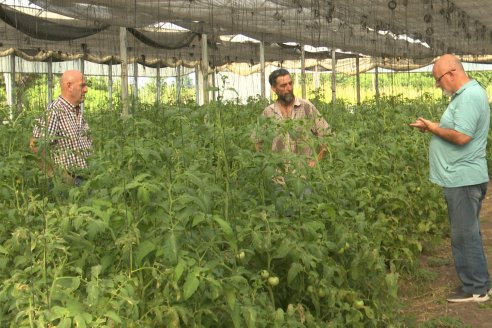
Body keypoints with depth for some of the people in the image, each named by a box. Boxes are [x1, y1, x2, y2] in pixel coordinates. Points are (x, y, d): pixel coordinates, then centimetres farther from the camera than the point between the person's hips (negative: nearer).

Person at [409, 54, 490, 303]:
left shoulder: (470, 96, -18)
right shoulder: (464, 95, 15)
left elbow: (461, 136, -26)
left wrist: (434, 128, -12)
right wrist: (431, 127, 5)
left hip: (463, 179, -10)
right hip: (462, 177, 10)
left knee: (465, 234, -2)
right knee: (467, 233, 16)